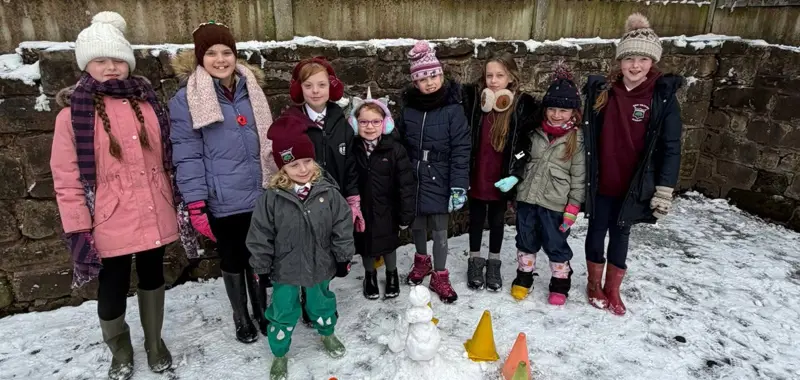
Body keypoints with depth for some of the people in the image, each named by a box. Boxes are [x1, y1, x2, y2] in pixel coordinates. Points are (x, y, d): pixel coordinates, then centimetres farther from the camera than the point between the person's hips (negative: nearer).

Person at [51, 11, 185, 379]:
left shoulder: (147, 103, 3)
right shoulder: (73, 113, -8)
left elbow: (168, 158, 9)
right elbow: (66, 180, -9)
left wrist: (180, 205, 9)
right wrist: (77, 231, -11)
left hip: (154, 217, 3)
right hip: (110, 224, -3)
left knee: (152, 278, 19)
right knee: (112, 291, 11)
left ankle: (154, 342, 42)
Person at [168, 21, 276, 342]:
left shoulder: (251, 90, 7)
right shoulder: (186, 99, -8)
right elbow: (187, 155, -10)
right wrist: (196, 205, -14)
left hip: (261, 195, 4)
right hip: (223, 202, -3)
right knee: (232, 260, 14)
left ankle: (262, 310, 39)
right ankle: (241, 318, 35)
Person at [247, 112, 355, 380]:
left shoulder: (328, 192, -14)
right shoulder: (272, 198, -19)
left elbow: (342, 227, -6)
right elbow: (260, 237, -11)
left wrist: (343, 258, -1)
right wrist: (262, 269, -5)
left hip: (320, 266, 2)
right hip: (285, 269, -2)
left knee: (322, 304, 24)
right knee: (283, 313, 14)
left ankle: (327, 335, 54)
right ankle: (279, 354, 38)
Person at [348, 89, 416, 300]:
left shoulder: (395, 149, -14)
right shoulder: (352, 150, -7)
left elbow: (407, 185, -12)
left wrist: (406, 215, -10)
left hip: (387, 210, -2)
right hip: (362, 210, 2)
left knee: (389, 244, 19)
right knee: (366, 246, 19)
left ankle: (392, 274, 46)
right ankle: (370, 276, 46)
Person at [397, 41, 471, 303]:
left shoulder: (453, 109, -11)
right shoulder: (408, 109, 0)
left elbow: (460, 151, -12)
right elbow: (399, 146, 7)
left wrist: (459, 187, -16)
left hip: (439, 182, -3)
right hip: (413, 181, 4)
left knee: (440, 230, 6)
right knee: (417, 225, 18)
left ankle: (439, 276, 25)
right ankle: (422, 261, 44)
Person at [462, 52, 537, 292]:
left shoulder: (523, 105, -7)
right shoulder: (473, 99, -6)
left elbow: (527, 146, -5)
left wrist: (515, 174, -13)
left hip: (501, 179, 0)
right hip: (476, 176, 1)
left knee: (497, 219, 16)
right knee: (476, 218, 15)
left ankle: (494, 263, 33)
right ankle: (475, 261, 33)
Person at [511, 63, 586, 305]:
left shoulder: (577, 139, -7)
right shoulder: (536, 133, 4)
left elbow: (579, 176, -6)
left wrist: (573, 206, -9)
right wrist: (515, 191, 14)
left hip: (555, 203, -4)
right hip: (527, 198, 4)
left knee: (556, 245, 9)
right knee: (526, 241, 15)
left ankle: (560, 284, 29)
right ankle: (524, 278, 34)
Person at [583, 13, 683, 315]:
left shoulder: (663, 96, -9)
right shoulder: (601, 89, -4)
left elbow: (671, 147, -8)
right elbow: (587, 136, 5)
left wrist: (664, 189, -11)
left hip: (633, 186, -1)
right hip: (600, 183, 2)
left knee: (620, 235, 13)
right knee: (596, 232, 13)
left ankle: (612, 289, 31)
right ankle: (594, 285, 33)